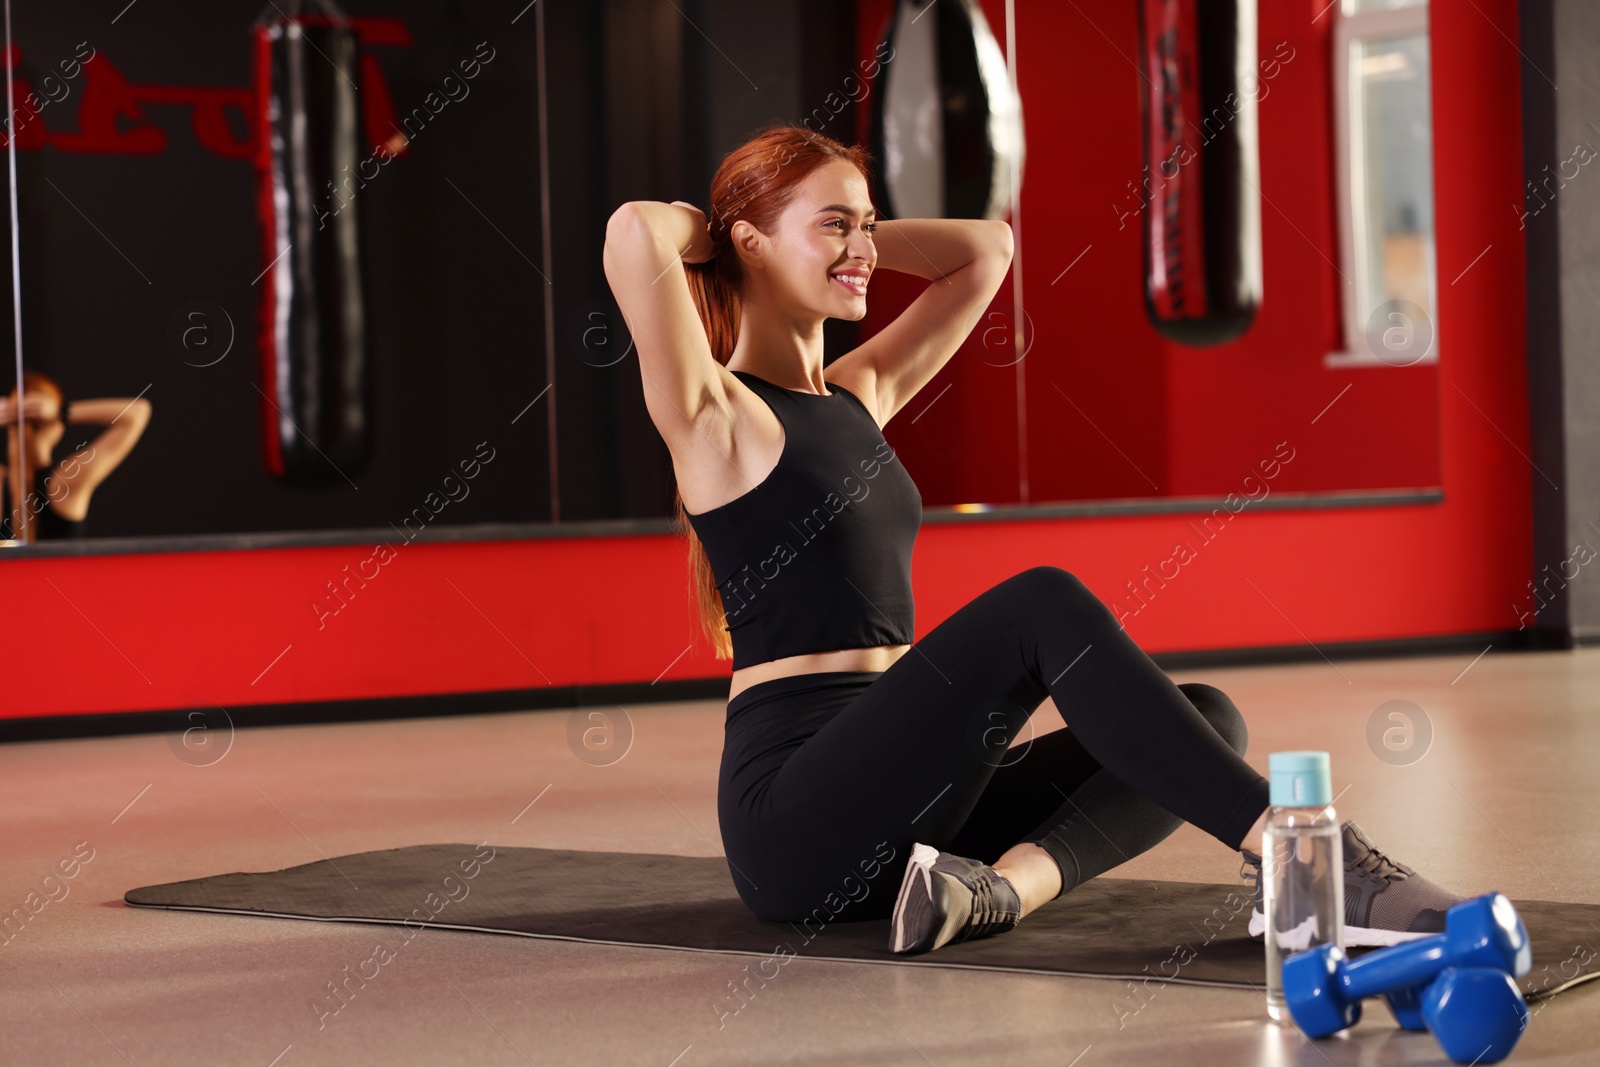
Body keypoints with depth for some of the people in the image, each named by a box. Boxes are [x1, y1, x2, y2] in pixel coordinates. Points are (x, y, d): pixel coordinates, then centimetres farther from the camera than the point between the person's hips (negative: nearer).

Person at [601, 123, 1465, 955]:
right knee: (1045, 608, -27)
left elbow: (984, 249, 30)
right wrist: (709, 232, 1)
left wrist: (852, 234, 21)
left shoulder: (859, 397, 20)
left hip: (885, 794, 9)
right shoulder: (715, 417, -4)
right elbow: (633, 232, -21)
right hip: (792, 811, -9)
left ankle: (1004, 882, -32)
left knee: (1207, 717, -5)